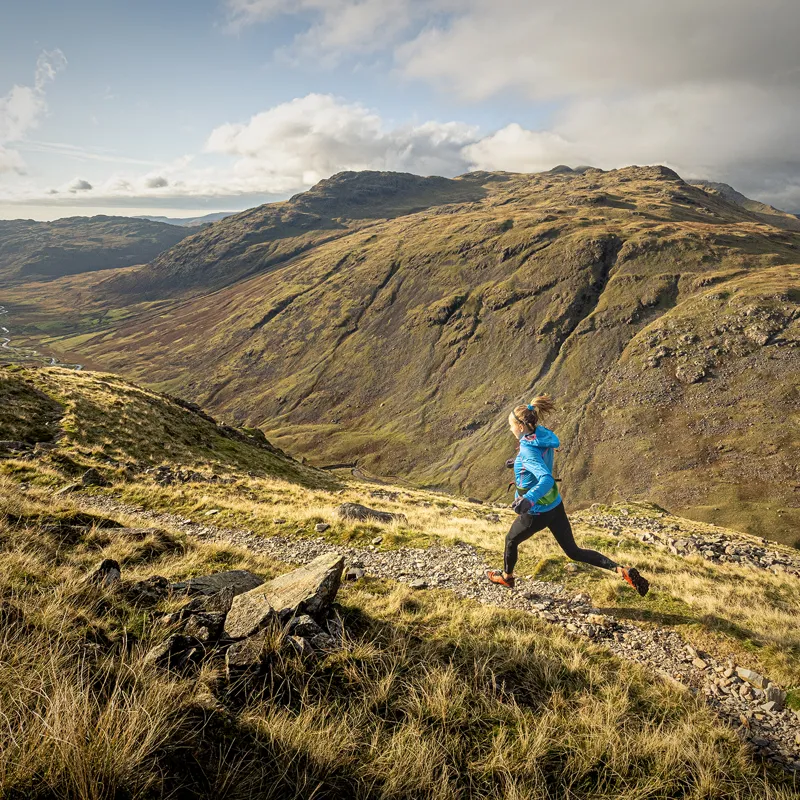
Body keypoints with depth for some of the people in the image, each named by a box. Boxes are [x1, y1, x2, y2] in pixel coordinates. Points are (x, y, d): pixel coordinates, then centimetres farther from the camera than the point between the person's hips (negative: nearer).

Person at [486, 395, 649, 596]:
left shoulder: (528, 450, -29)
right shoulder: (544, 438, -3)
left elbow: (546, 479, -42)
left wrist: (528, 499, -57)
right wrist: (518, 462, 27)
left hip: (536, 513, -8)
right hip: (555, 506, 8)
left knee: (511, 540, 22)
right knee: (573, 551, 16)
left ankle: (506, 577, 47)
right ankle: (621, 570, 4)